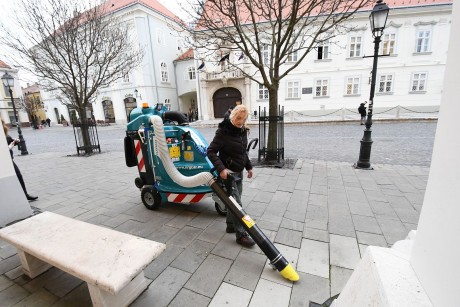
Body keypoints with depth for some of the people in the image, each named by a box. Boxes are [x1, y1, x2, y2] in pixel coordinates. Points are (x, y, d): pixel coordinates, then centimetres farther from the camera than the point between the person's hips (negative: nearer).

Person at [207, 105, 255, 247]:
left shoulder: (243, 131, 3)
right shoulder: (223, 131, -19)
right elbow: (211, 152, -20)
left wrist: (249, 166, 17)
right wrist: (221, 169, -29)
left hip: (239, 171, 8)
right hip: (227, 172, -7)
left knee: (233, 200, 18)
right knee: (236, 203, -3)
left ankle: (231, 225, 36)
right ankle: (241, 234, 10)